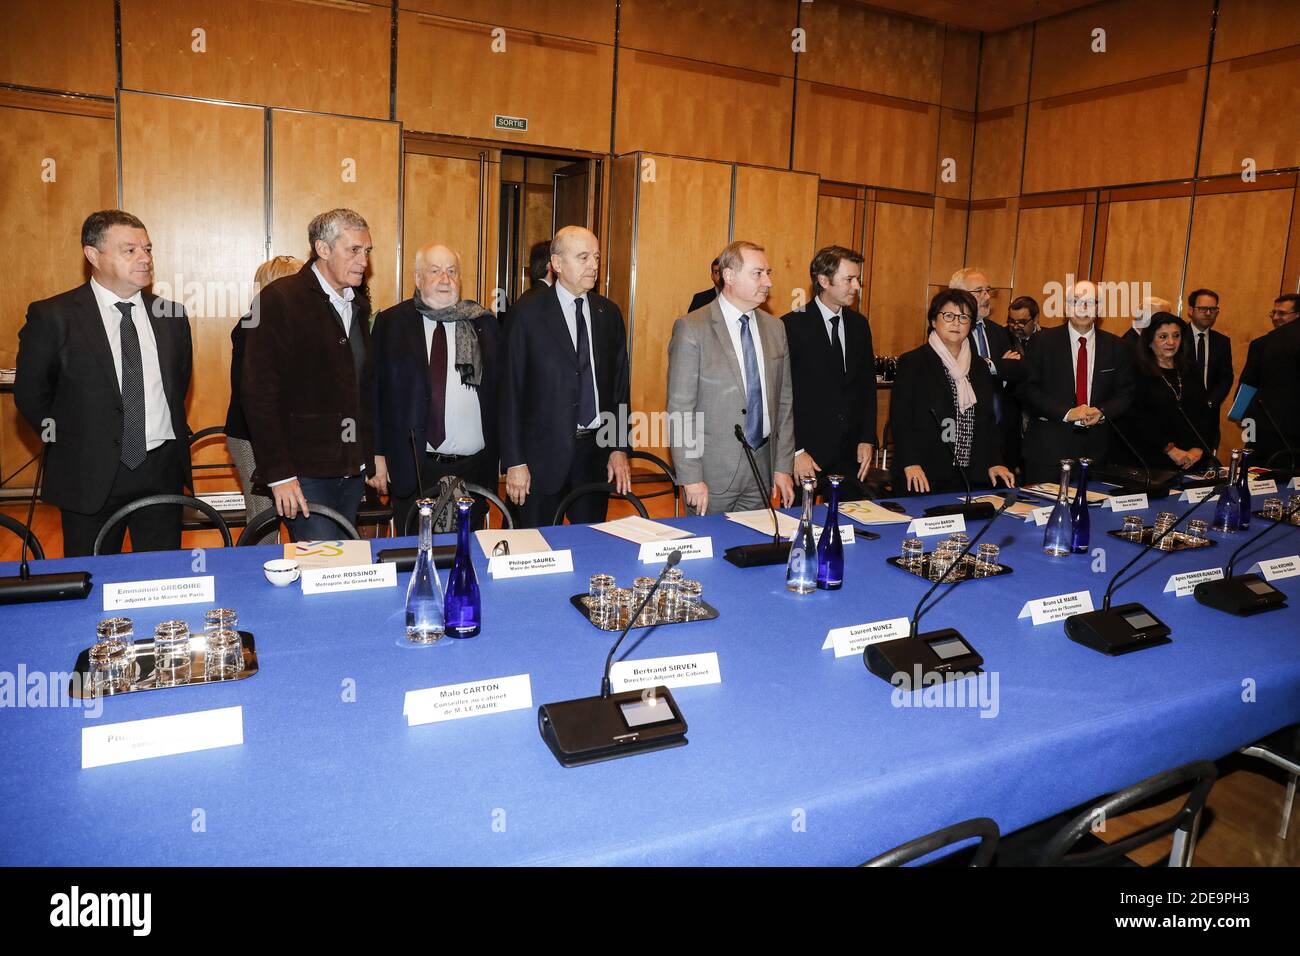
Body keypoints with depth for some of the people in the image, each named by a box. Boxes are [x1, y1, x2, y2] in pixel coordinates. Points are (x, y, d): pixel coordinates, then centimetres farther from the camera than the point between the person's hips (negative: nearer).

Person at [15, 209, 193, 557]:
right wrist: (71, 443, 3)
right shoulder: (53, 316, -5)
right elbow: (30, 393, 3)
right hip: (91, 476, -3)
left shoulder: (170, 316, 6)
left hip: (163, 468, 3)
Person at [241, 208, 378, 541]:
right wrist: (279, 473, -17)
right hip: (305, 473, -6)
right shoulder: (279, 299, -7)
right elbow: (259, 393, -13)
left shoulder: (358, 304, 15)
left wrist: (371, 459, 15)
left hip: (352, 472, 7)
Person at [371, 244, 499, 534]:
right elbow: (376, 391, 3)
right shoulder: (391, 323, 4)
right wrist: (378, 456, -1)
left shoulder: (484, 322, 7)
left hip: (474, 468, 1)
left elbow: (500, 389, 6)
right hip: (412, 468, -1)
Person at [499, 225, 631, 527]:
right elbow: (511, 390, -6)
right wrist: (514, 462, -10)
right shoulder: (529, 312, -5)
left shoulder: (609, 313, 7)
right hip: (543, 453, -3)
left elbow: (620, 385, 10)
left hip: (597, 450, 4)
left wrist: (620, 448, 4)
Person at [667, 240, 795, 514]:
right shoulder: (691, 329, -9)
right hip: (713, 471, -5)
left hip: (762, 467, 5)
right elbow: (680, 408, -12)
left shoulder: (775, 328, 8)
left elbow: (784, 401, 10)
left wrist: (783, 467, 6)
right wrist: (691, 479, -15)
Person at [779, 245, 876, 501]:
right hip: (805, 456, -5)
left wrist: (867, 440, 7)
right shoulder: (792, 325, -9)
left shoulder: (859, 324, 9)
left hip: (850, 454, 5)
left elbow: (868, 385, 15)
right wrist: (795, 451, -13)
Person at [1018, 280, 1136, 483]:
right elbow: (1029, 389, -5)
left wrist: (1102, 413, -10)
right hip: (1049, 446, -2)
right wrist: (1067, 413, -15)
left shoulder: (1116, 347, 9)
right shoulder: (1043, 341, 1)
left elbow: (1125, 394, 10)